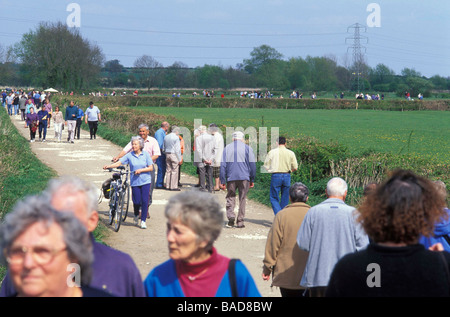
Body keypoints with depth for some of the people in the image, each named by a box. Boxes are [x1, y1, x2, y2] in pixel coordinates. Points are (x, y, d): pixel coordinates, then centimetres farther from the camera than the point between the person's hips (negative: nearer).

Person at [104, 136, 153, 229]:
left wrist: (140, 170, -14)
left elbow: (150, 167, -1)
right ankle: (136, 215, 29)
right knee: (136, 201, -2)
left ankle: (143, 221, 5)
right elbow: (119, 163, -4)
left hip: (145, 181, 0)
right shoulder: (129, 155, 1)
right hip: (135, 182, 0)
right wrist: (108, 166, -17)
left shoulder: (146, 154, 0)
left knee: (145, 201, -7)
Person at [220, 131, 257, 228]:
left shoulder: (227, 148, 6)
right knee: (242, 199, 6)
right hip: (244, 177, -1)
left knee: (230, 198, 11)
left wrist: (223, 181, 6)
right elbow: (252, 165, 2)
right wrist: (252, 180, 9)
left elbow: (223, 165, 3)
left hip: (231, 177, 1)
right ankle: (240, 221, 5)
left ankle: (230, 216, -11)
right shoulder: (247, 148, 3)